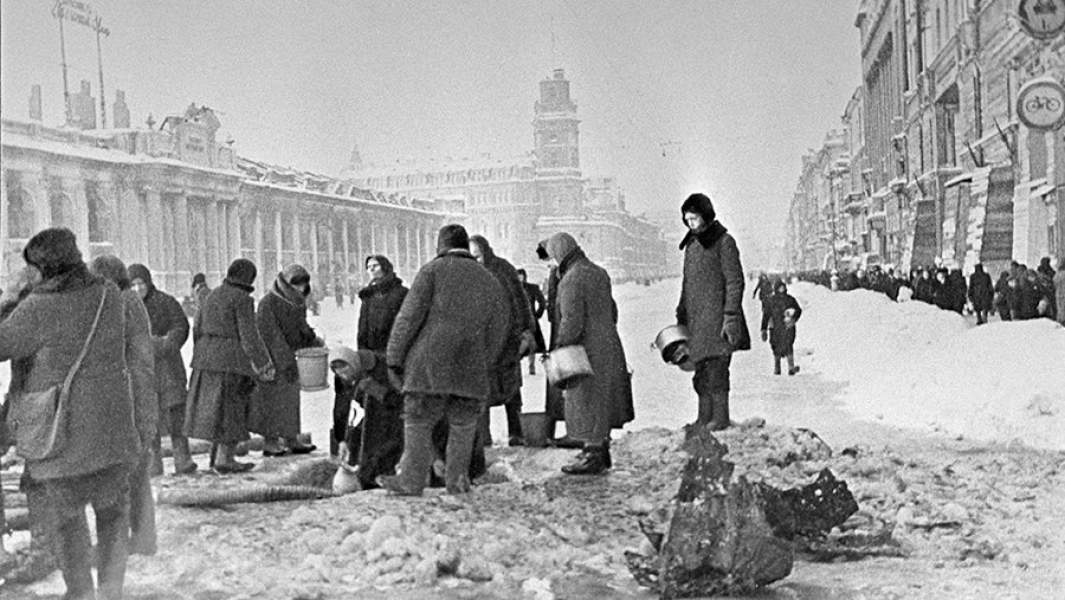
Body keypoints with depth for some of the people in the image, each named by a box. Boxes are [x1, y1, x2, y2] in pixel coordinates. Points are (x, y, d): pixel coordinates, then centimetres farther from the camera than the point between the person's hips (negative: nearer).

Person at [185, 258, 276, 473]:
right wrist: (264, 365, -9)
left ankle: (217, 455, 18)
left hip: (208, 356, 7)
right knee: (231, 409, 0)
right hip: (232, 360, -7)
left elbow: (198, 328, 14)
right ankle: (224, 460, 1)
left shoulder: (214, 295, 12)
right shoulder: (242, 299, -10)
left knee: (213, 407, 14)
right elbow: (249, 336, -14)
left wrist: (201, 358, 23)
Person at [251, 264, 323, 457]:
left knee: (291, 398, 11)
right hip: (273, 359, -8)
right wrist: (286, 362, -25)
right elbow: (272, 335, -22)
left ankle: (291, 440, 19)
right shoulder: (268, 303, -18)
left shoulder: (297, 303, 7)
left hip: (288, 356, 8)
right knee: (272, 399, -2)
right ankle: (269, 443, 5)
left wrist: (313, 340, 1)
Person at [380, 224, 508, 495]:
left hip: (430, 364, -4)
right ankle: (456, 478, 14)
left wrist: (394, 358, -2)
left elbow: (409, 316, -5)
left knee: (418, 423, 4)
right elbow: (498, 331, 16)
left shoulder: (433, 270, 1)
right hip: (471, 371, 4)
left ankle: (411, 480, 6)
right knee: (463, 427, 14)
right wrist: (484, 367, 20)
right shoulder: (490, 282, 15)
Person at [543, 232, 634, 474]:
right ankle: (601, 451, 28)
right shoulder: (598, 273, 9)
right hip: (609, 346, 9)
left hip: (588, 351, -9)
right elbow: (612, 310, 17)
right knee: (602, 402, 17)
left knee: (587, 403, 1)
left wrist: (558, 349, -16)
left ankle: (593, 458, 7)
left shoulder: (571, 280, -19)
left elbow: (572, 322, -24)